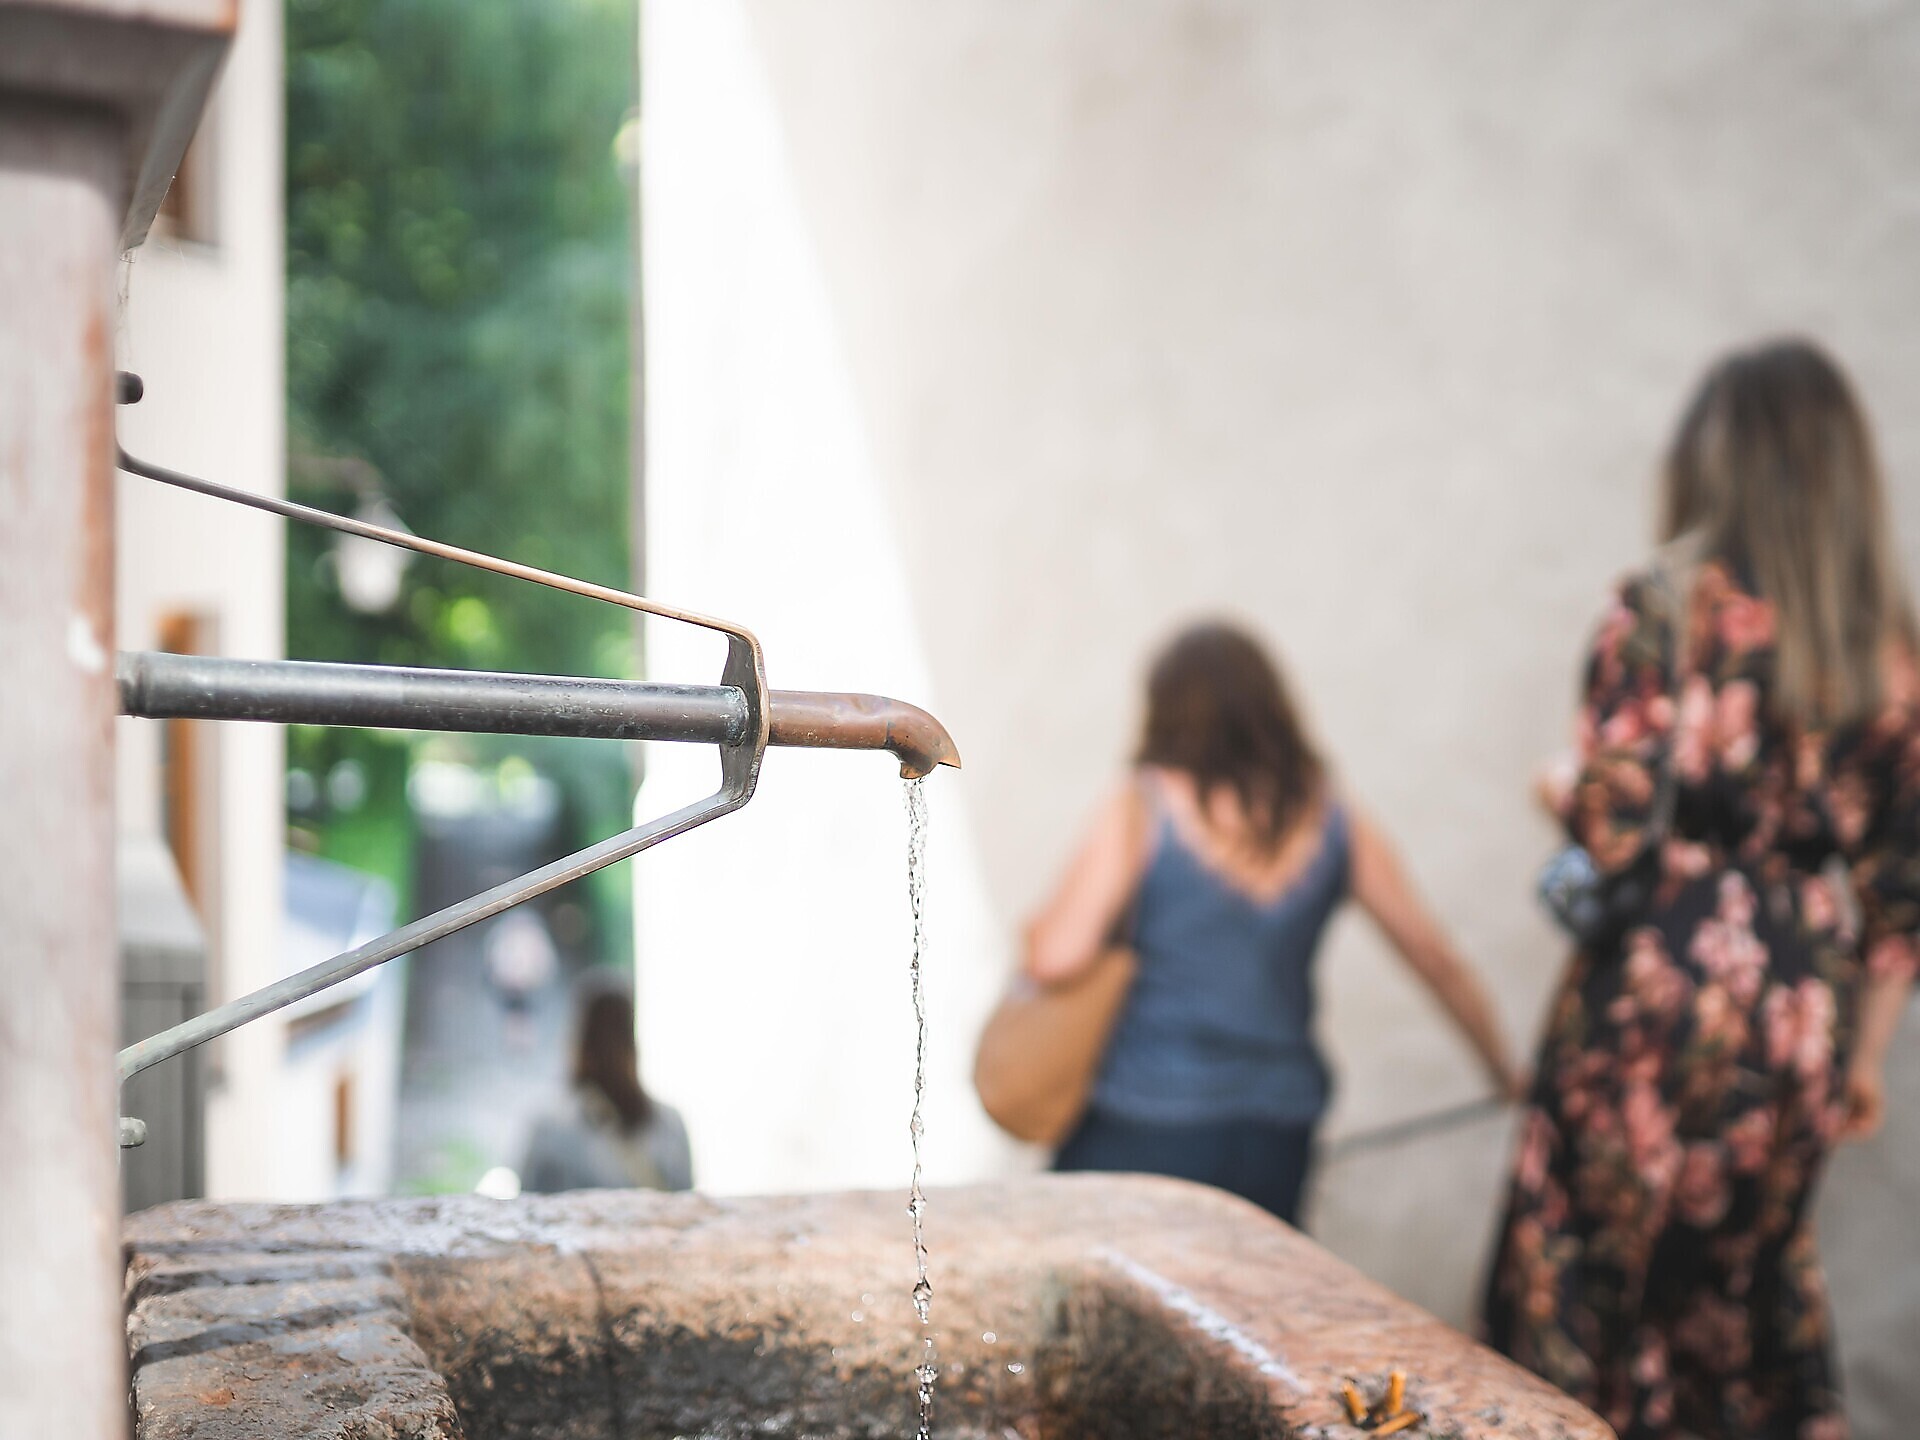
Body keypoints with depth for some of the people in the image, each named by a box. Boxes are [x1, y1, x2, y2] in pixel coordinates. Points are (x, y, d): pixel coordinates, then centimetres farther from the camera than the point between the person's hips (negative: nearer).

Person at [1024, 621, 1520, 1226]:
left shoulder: (1141, 809, -6)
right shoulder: (1332, 821, 5)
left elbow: (1058, 959, -13)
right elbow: (1439, 962, 9)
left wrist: (1039, 930, 10)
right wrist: (1507, 1075, 21)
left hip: (1145, 1130, -4)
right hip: (1279, 1141, 4)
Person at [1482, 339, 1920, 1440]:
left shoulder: (1664, 609, -9)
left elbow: (1612, 827, -15)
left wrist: (1559, 790, 7)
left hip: (1664, 986, -5)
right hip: (1805, 1009, 5)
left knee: (1599, 1281, 8)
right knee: (1757, 1285, 18)